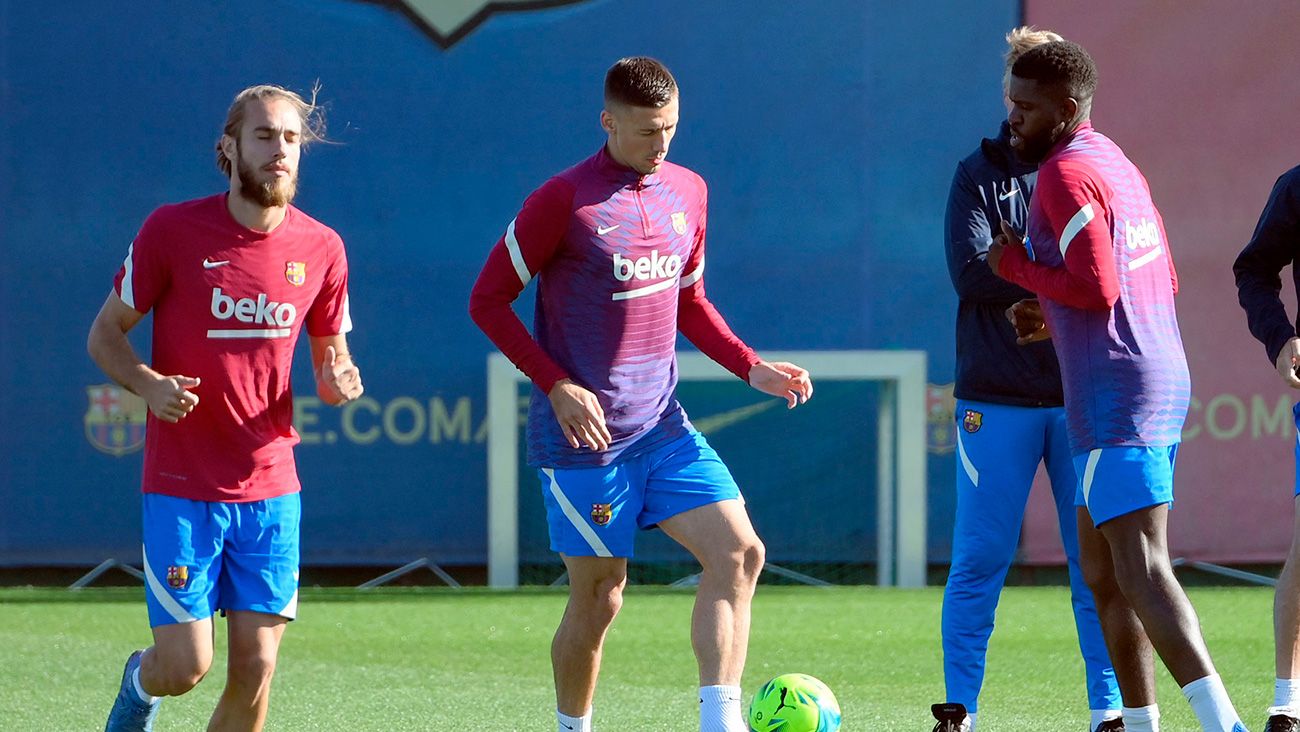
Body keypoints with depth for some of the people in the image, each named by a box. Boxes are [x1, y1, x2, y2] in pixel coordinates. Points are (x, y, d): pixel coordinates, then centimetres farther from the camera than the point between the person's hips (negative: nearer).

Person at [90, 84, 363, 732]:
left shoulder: (320, 248, 3)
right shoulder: (171, 230, -6)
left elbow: (331, 353, 16)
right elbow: (105, 334, 1)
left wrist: (338, 380, -9)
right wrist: (150, 385, -19)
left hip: (271, 488, 3)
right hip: (181, 489, -3)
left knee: (254, 670, -2)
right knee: (185, 665, -6)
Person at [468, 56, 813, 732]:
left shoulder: (686, 192, 9)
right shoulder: (564, 201, -11)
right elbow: (487, 301, -7)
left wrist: (753, 369, 6)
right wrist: (557, 387, -17)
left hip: (662, 424, 6)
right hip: (585, 433, -6)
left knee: (739, 553, -10)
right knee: (599, 597, 1)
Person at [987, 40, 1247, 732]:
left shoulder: (1065, 175, -11)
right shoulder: (1119, 165, 18)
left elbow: (1097, 289, -19)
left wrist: (1017, 267, -5)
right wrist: (1054, 316, 24)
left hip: (1115, 400, -10)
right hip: (1162, 382, 10)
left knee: (1140, 571, -16)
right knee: (1101, 568, 17)